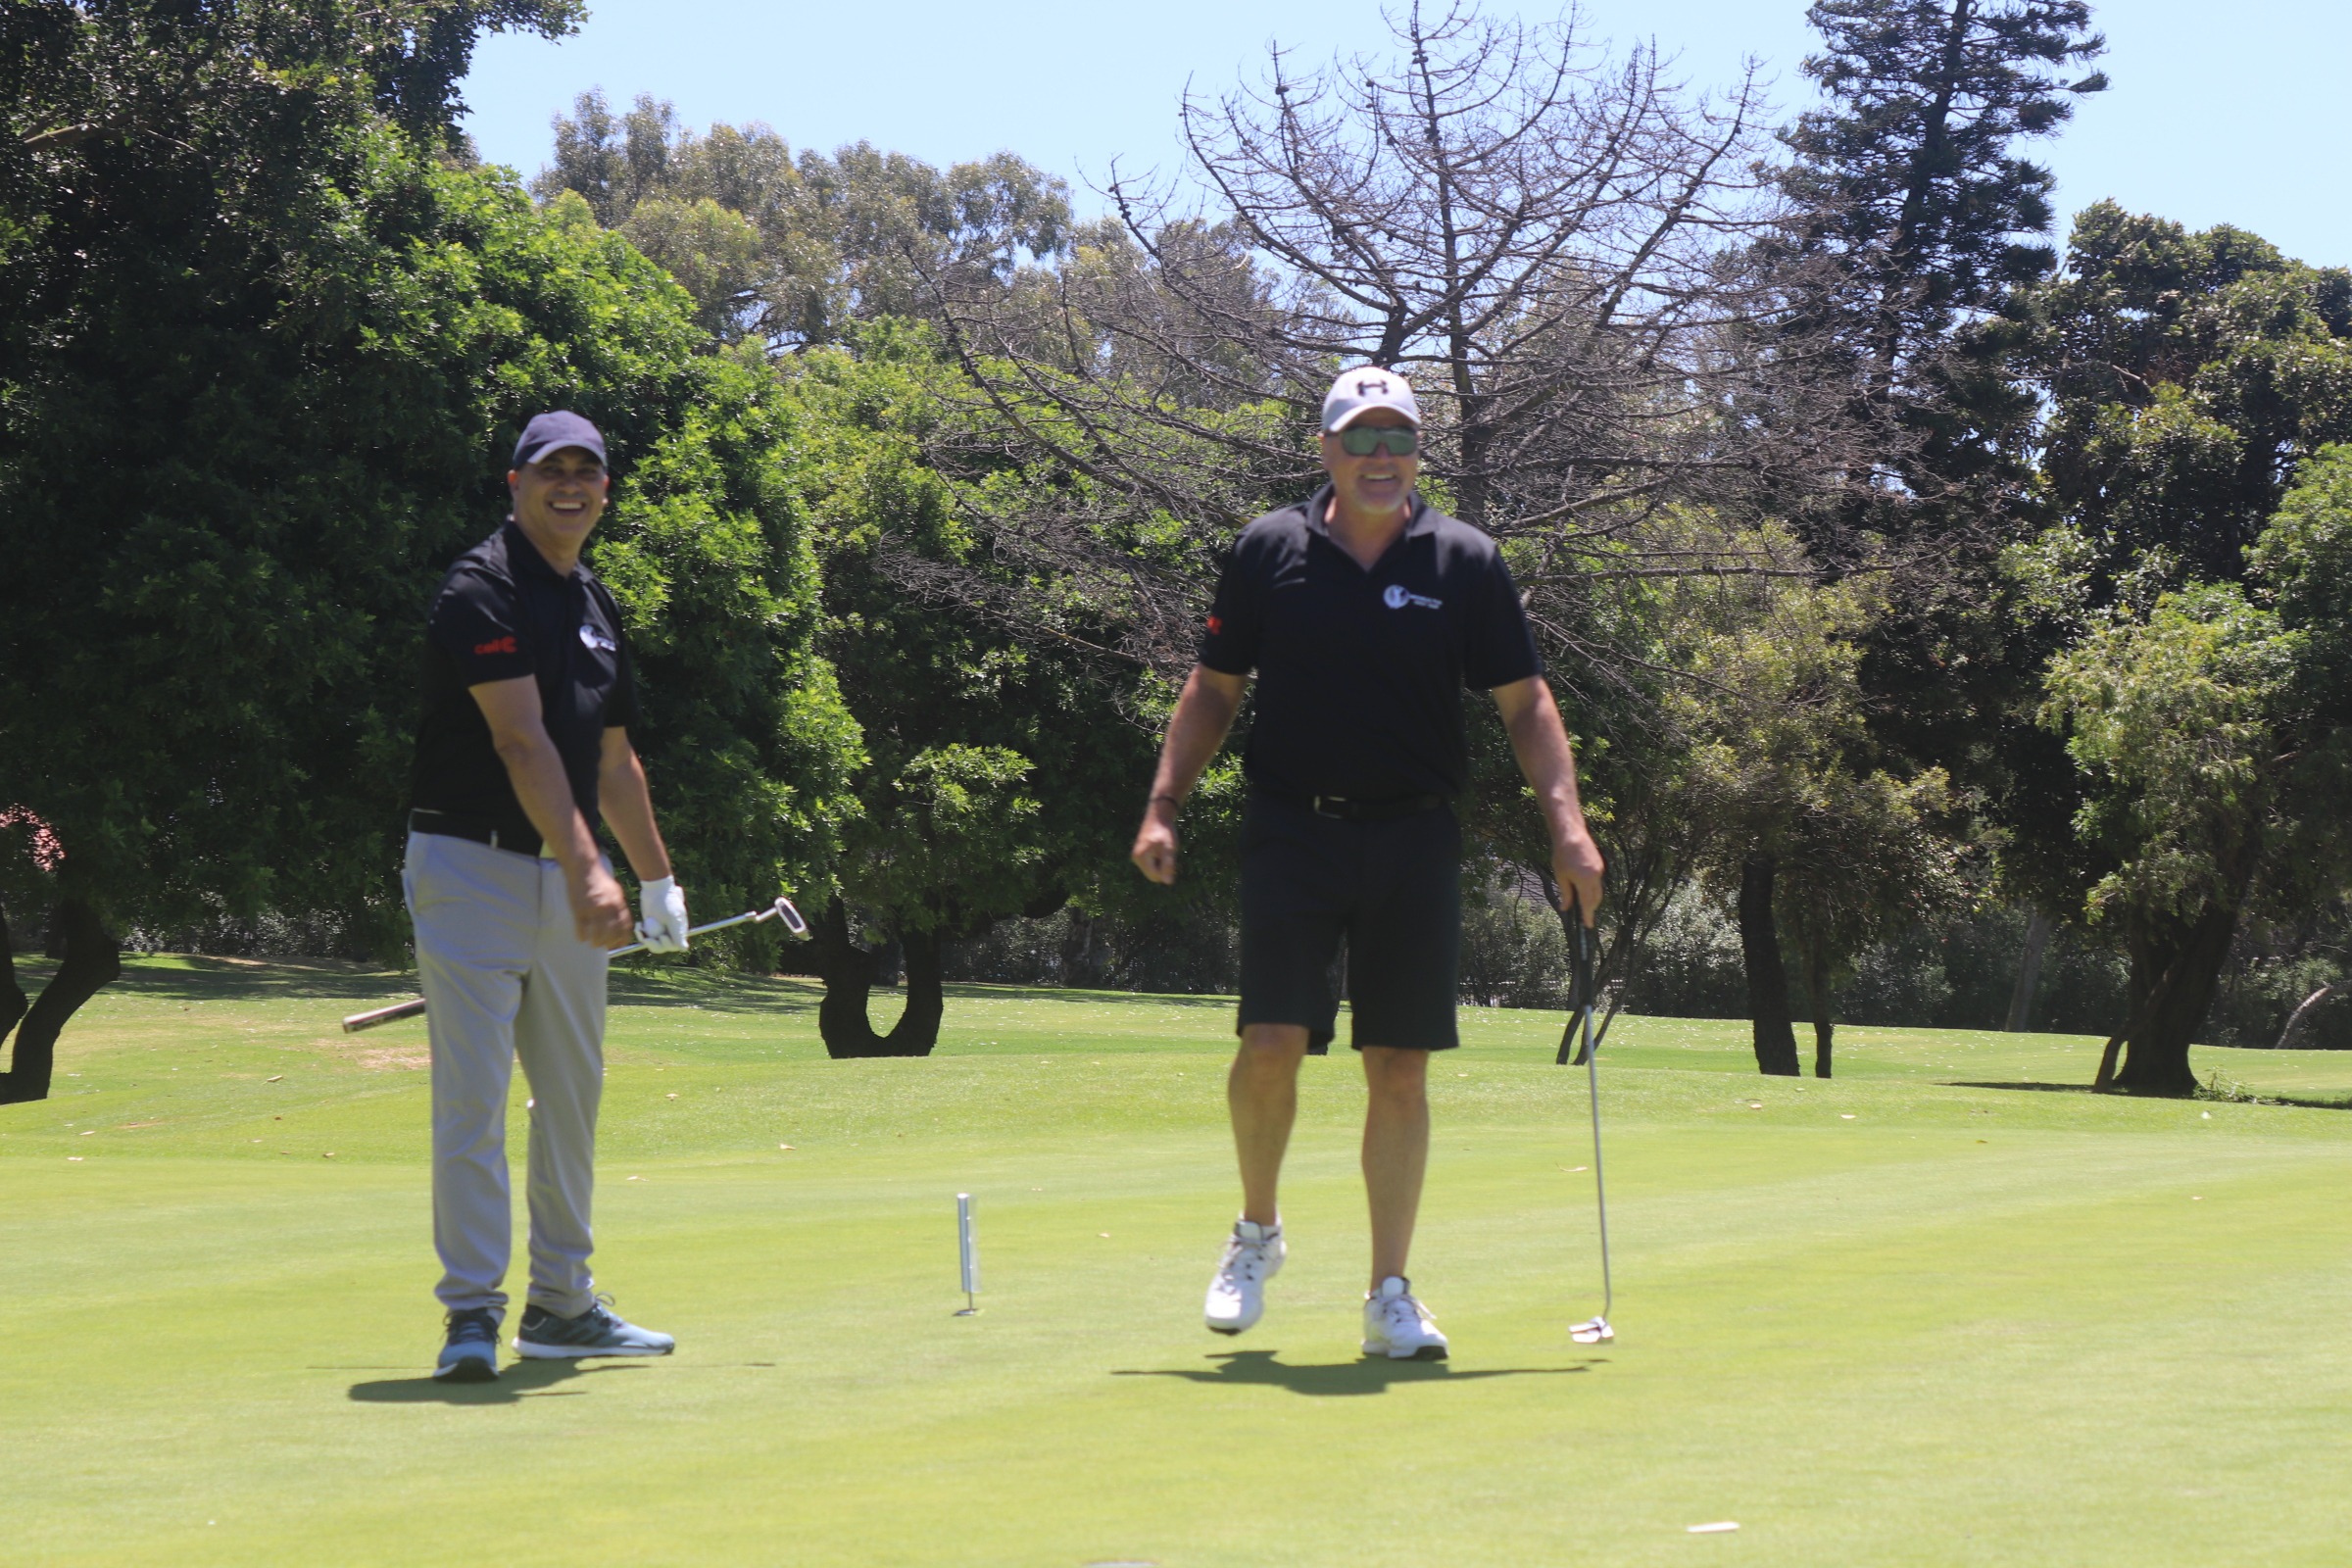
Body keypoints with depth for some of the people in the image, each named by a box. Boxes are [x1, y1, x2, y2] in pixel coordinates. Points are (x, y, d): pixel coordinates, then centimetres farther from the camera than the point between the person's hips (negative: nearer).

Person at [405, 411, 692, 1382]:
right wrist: (587, 868, -31)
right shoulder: (480, 592, -12)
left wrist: (657, 879, 27)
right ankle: (472, 1314, -9)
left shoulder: (595, 607, 15)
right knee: (473, 1096, -10)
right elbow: (522, 741, -22)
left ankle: (561, 1306, 20)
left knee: (572, 1098, 12)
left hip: (564, 882, 8)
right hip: (472, 865, -8)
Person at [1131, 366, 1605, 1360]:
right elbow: (1214, 688, 10)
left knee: (1401, 1067, 1)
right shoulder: (1268, 551, 3)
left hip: (1414, 840, 1)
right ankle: (1257, 1231, 14)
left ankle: (1389, 1296, 10)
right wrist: (1163, 806, 2)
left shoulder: (1466, 563, 2)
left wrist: (1566, 820, -7)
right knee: (1272, 1043, -12)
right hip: (1293, 831, -1)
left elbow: (1524, 702, 5)